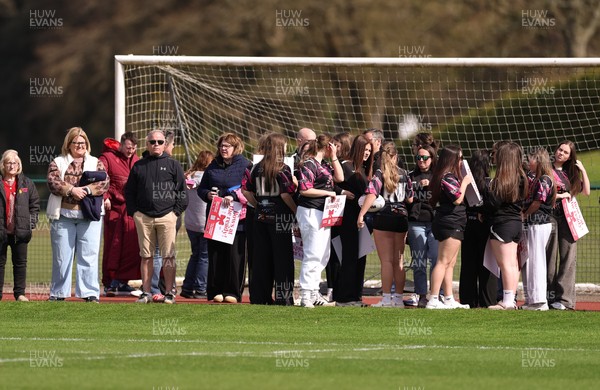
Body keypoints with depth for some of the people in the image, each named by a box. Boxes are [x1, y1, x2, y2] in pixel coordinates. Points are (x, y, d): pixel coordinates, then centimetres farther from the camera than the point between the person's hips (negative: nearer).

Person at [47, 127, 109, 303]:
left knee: (89, 255, -4)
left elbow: (105, 183, -3)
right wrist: (71, 190, -19)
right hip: (63, 215, 0)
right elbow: (53, 183, -5)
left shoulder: (96, 163, 11)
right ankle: (58, 293, 11)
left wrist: (86, 190, -18)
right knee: (62, 255, 4)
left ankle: (90, 293, -3)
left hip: (89, 216, 0)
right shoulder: (58, 162, 10)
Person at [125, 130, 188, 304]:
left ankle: (170, 292, -1)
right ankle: (146, 292, 7)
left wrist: (176, 211, -2)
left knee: (168, 256, -4)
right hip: (143, 216, 2)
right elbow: (129, 191, 16)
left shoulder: (173, 165, 8)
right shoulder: (139, 166, 13)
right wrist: (133, 211, 5)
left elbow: (182, 190, 7)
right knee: (146, 256, 4)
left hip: (167, 216, -2)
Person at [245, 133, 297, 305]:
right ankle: (283, 297, -2)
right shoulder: (283, 169, -10)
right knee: (282, 258, 0)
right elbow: (285, 194, -16)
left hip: (261, 216, 5)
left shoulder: (257, 168, 5)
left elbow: (248, 191, 6)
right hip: (280, 218, -5)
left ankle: (259, 296, 11)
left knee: (261, 258, 9)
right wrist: (297, 211, -6)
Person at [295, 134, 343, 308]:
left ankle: (314, 294, 20)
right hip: (311, 213, -10)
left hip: (323, 213, 10)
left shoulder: (324, 165, 16)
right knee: (313, 255, -12)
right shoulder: (308, 164, -12)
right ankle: (306, 295, -11)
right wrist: (328, 193, -13)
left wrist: (334, 157, 8)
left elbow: (339, 177, 14)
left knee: (323, 256, 13)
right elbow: (304, 190, -18)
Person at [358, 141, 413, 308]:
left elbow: (372, 194, -20)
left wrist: (361, 214, -20)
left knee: (386, 261, -2)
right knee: (398, 261, 10)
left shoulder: (379, 174, -8)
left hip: (383, 219, -4)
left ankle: (387, 298, -5)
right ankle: (399, 298, 12)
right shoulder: (404, 174, 5)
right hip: (401, 218, 4)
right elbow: (410, 199, 10)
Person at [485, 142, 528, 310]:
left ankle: (507, 301, -7)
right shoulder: (521, 179, 6)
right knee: (513, 263, 11)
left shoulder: (500, 180, -16)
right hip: (516, 222, 8)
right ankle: (511, 299, 14)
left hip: (502, 224, -8)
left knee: (505, 263, -6)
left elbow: (493, 203, -18)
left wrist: (487, 191, -1)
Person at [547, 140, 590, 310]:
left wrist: (583, 170, 12)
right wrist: (561, 195, -6)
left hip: (568, 218, 4)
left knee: (569, 258, -5)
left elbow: (586, 191, 18)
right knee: (549, 258, -2)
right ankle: (550, 297, -1)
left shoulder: (570, 173, 18)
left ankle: (564, 298, -7)